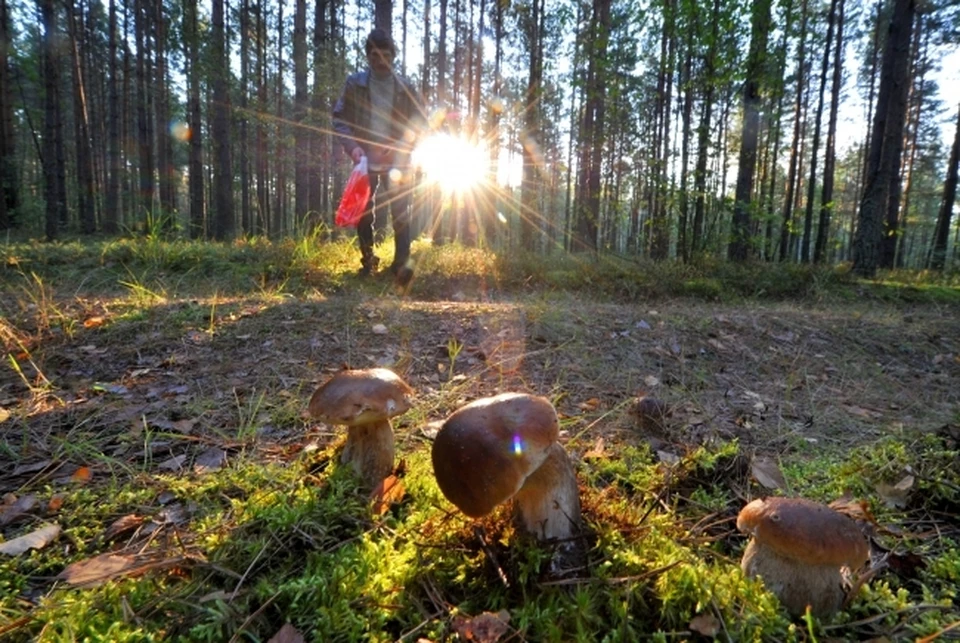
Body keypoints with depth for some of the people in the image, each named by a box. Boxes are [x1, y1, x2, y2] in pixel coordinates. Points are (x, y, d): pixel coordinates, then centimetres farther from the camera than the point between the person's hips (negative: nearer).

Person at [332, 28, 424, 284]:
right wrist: (352, 147, -14)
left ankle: (401, 263, -6)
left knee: (400, 213, -7)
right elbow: (339, 119, 1)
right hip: (366, 161, 1)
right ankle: (368, 260, 20)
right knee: (363, 213, 4)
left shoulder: (405, 87, 1)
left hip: (398, 162, 0)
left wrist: (400, 147, -12)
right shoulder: (355, 83, 0)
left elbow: (418, 123, 4)